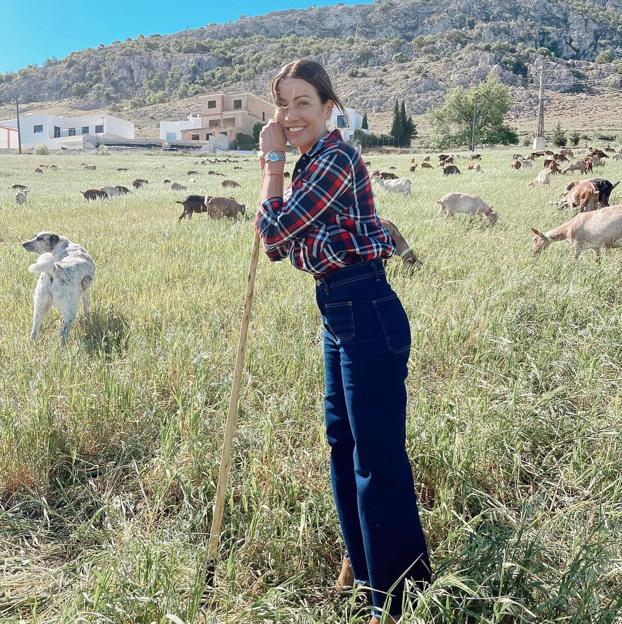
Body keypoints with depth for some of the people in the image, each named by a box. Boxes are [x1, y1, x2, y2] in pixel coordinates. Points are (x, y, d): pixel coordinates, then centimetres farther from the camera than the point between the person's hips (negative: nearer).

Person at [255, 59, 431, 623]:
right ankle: (361, 560, 39)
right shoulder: (309, 164, 16)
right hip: (339, 314, 10)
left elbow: (275, 228, -15)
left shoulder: (335, 156, -13)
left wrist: (274, 160, -4)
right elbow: (276, 244, 13)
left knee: (378, 454, -2)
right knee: (342, 442, 19)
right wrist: (271, 166, 8)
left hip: (368, 314, -10)